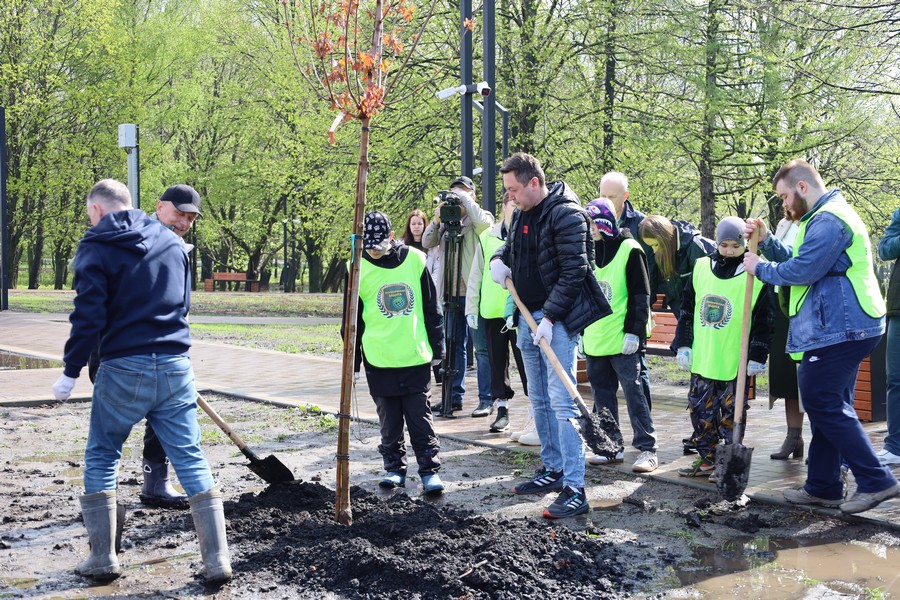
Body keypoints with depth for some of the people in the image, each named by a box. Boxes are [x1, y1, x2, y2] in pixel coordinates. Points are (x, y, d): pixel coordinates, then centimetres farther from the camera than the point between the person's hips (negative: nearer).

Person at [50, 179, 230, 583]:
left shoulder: (97, 248, -4)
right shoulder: (172, 242, 12)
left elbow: (89, 317, -11)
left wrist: (70, 371, -3)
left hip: (123, 370, -4)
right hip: (176, 367, 4)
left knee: (101, 458, 14)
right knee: (190, 459, 5)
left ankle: (103, 558, 15)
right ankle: (217, 561, 3)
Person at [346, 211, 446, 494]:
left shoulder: (415, 259, -1)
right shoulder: (358, 268, -1)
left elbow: (431, 307, 7)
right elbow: (352, 318, 5)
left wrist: (437, 347, 8)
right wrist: (352, 361, 5)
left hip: (416, 357, 0)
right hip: (379, 361, 1)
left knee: (420, 415, 3)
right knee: (389, 420, 9)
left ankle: (430, 469, 9)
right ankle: (394, 468, 21)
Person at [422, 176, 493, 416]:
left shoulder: (481, 217, 2)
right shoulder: (447, 221, 16)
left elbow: (485, 224, -22)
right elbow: (427, 242, 8)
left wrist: (466, 200, -12)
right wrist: (436, 219, -7)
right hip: (451, 292, 6)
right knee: (453, 346, 10)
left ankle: (486, 399, 1)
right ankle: (454, 396, 18)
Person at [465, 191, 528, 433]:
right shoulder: (488, 238, 9)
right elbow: (475, 276, 12)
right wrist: (471, 308, 8)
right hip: (491, 312, 3)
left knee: (526, 361, -1)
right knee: (497, 362, 9)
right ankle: (502, 409, 18)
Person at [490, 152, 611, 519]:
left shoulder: (566, 214, -14)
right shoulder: (522, 214, 12)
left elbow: (574, 272, -18)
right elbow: (511, 245, 29)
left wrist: (549, 317, -21)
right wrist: (498, 259, 6)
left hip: (557, 319, -9)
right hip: (528, 317, 9)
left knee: (561, 401, -13)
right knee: (539, 400, 15)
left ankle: (575, 490, -12)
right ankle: (553, 470, 28)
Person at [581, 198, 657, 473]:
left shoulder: (629, 249, -7)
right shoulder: (591, 251, 13)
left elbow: (640, 295, -10)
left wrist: (633, 331, -15)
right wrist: (581, 332, 18)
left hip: (622, 339, -7)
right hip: (595, 340, 7)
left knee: (633, 391, -5)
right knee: (602, 394, 11)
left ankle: (647, 449, 0)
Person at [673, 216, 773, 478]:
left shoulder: (755, 276, -5)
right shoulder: (701, 268, 6)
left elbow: (763, 321, -3)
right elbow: (687, 309, 13)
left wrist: (757, 357, -6)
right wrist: (683, 344, 9)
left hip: (736, 363, -4)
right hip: (702, 358, 4)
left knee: (732, 413, 4)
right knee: (701, 410, 9)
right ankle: (706, 458, 22)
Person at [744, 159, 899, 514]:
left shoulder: (828, 220, -16)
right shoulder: (824, 217, 20)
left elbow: (801, 271, -21)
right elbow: (795, 261, 21)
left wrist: (760, 268, -7)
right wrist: (766, 240, 10)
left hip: (837, 330, -11)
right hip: (846, 328, 11)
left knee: (823, 405, -7)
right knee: (830, 406, 13)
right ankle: (823, 487, 20)